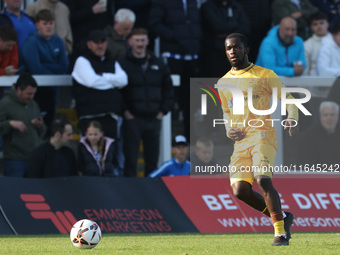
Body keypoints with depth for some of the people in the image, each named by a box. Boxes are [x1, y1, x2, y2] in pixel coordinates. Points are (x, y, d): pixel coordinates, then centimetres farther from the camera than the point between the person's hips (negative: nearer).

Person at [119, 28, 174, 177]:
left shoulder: (158, 64, 12)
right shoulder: (123, 65, -2)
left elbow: (168, 88, 17)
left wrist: (164, 110, 7)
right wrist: (124, 111, -10)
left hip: (154, 118, 4)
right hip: (133, 119, -4)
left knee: (153, 158, 8)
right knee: (131, 158, -4)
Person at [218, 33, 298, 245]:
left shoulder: (264, 75, 2)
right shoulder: (223, 83, 17)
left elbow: (289, 99, 3)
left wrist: (293, 120, -17)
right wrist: (229, 130, 9)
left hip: (263, 134, -6)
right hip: (241, 141, 6)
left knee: (263, 179, -26)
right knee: (240, 190, -8)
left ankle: (281, 232, -19)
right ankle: (282, 218, 12)